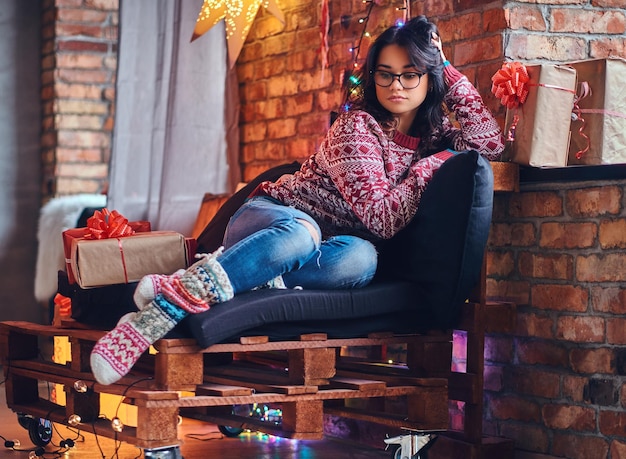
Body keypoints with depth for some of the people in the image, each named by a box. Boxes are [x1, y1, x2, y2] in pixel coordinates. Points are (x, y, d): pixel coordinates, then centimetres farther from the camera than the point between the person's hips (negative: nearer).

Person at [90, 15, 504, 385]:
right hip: (268, 221, -4)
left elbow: (491, 145, -7)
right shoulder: (357, 126, -11)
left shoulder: (432, 132, 9)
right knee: (300, 233, -44)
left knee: (359, 258, -35)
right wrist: (433, 164, -9)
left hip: (319, 248, 4)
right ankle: (168, 302, -48)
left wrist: (449, 72, -4)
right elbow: (383, 219, -17)